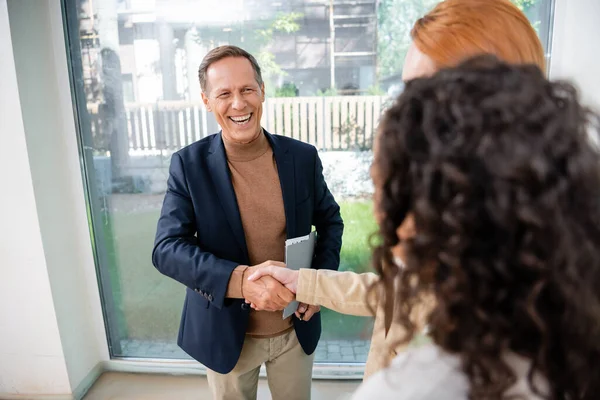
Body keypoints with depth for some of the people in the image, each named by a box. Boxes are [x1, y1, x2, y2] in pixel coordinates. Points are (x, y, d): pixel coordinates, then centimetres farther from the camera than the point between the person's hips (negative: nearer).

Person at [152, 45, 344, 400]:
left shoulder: (303, 156, -8)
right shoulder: (189, 164, -13)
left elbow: (330, 219, 5)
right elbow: (166, 248, -18)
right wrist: (240, 280, -34)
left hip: (296, 328, 2)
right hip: (225, 333, -1)